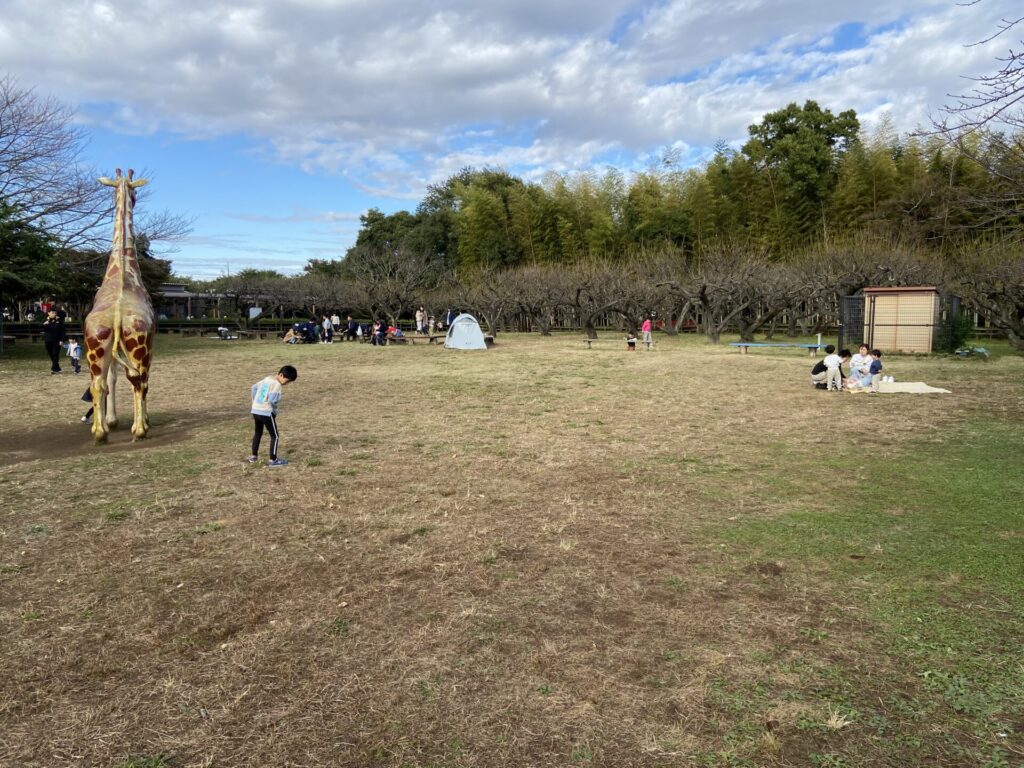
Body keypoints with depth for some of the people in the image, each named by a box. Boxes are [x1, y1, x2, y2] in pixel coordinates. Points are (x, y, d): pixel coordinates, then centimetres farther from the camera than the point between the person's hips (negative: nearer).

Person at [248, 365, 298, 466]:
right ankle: (273, 460, 3)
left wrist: (255, 402, 24)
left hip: (255, 410, 9)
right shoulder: (277, 384, -15)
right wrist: (274, 411, -7)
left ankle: (253, 456, 32)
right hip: (266, 412, -8)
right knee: (275, 436, 3)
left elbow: (254, 387, 20)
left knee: (258, 433, 25)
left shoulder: (267, 379, 11)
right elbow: (271, 400, -24)